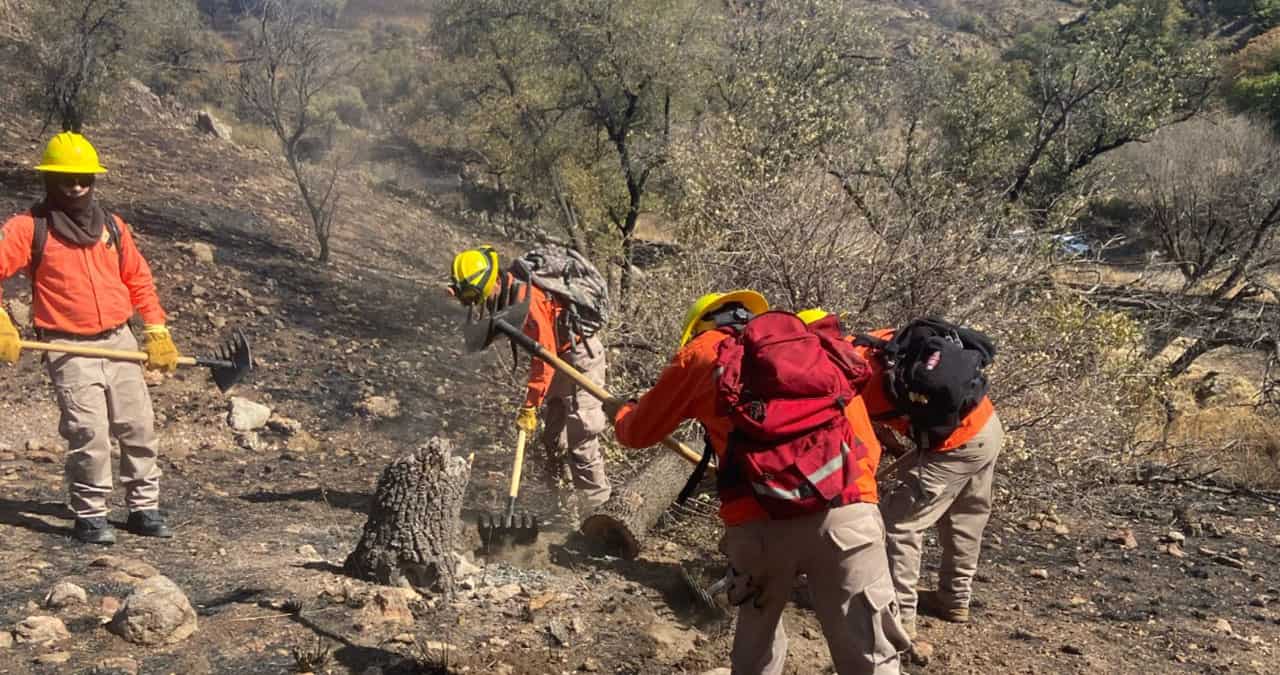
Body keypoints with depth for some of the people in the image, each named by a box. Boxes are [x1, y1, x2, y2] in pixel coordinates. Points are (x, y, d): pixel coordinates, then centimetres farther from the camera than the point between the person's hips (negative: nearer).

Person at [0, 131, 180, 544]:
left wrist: (157, 333, 8)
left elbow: (138, 279, 15)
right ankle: (89, 515, 5)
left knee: (138, 426, 6)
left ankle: (144, 508, 19)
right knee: (89, 433, -11)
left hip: (119, 341, 5)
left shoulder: (112, 226, 9)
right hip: (69, 350, -4)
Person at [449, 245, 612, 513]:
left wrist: (529, 406, -25)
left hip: (581, 359, -10)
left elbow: (544, 358, -28)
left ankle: (600, 506, -1)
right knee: (552, 439, 16)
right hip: (558, 362, 10)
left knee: (580, 441, -9)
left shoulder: (527, 299, -29)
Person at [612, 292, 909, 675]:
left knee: (756, 641, 24)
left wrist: (622, 413, 53)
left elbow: (640, 433, 32)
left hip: (759, 521, -1)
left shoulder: (699, 352, 20)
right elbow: (867, 445, 26)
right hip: (845, 512, 1)